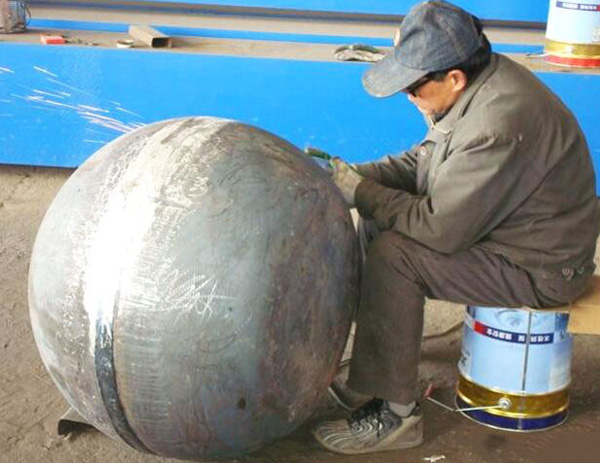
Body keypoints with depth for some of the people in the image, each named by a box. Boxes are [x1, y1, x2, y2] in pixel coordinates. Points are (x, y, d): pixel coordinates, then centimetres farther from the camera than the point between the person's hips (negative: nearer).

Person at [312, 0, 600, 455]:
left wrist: (360, 192, -18)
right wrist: (356, 176, -4)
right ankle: (378, 342, 21)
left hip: (539, 266, -10)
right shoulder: (478, 86, -1)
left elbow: (440, 228, -29)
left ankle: (395, 414, -12)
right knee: (377, 221, 8)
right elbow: (422, 162, 10)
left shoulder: (498, 125, -32)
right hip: (505, 228, 10)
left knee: (392, 256, -22)